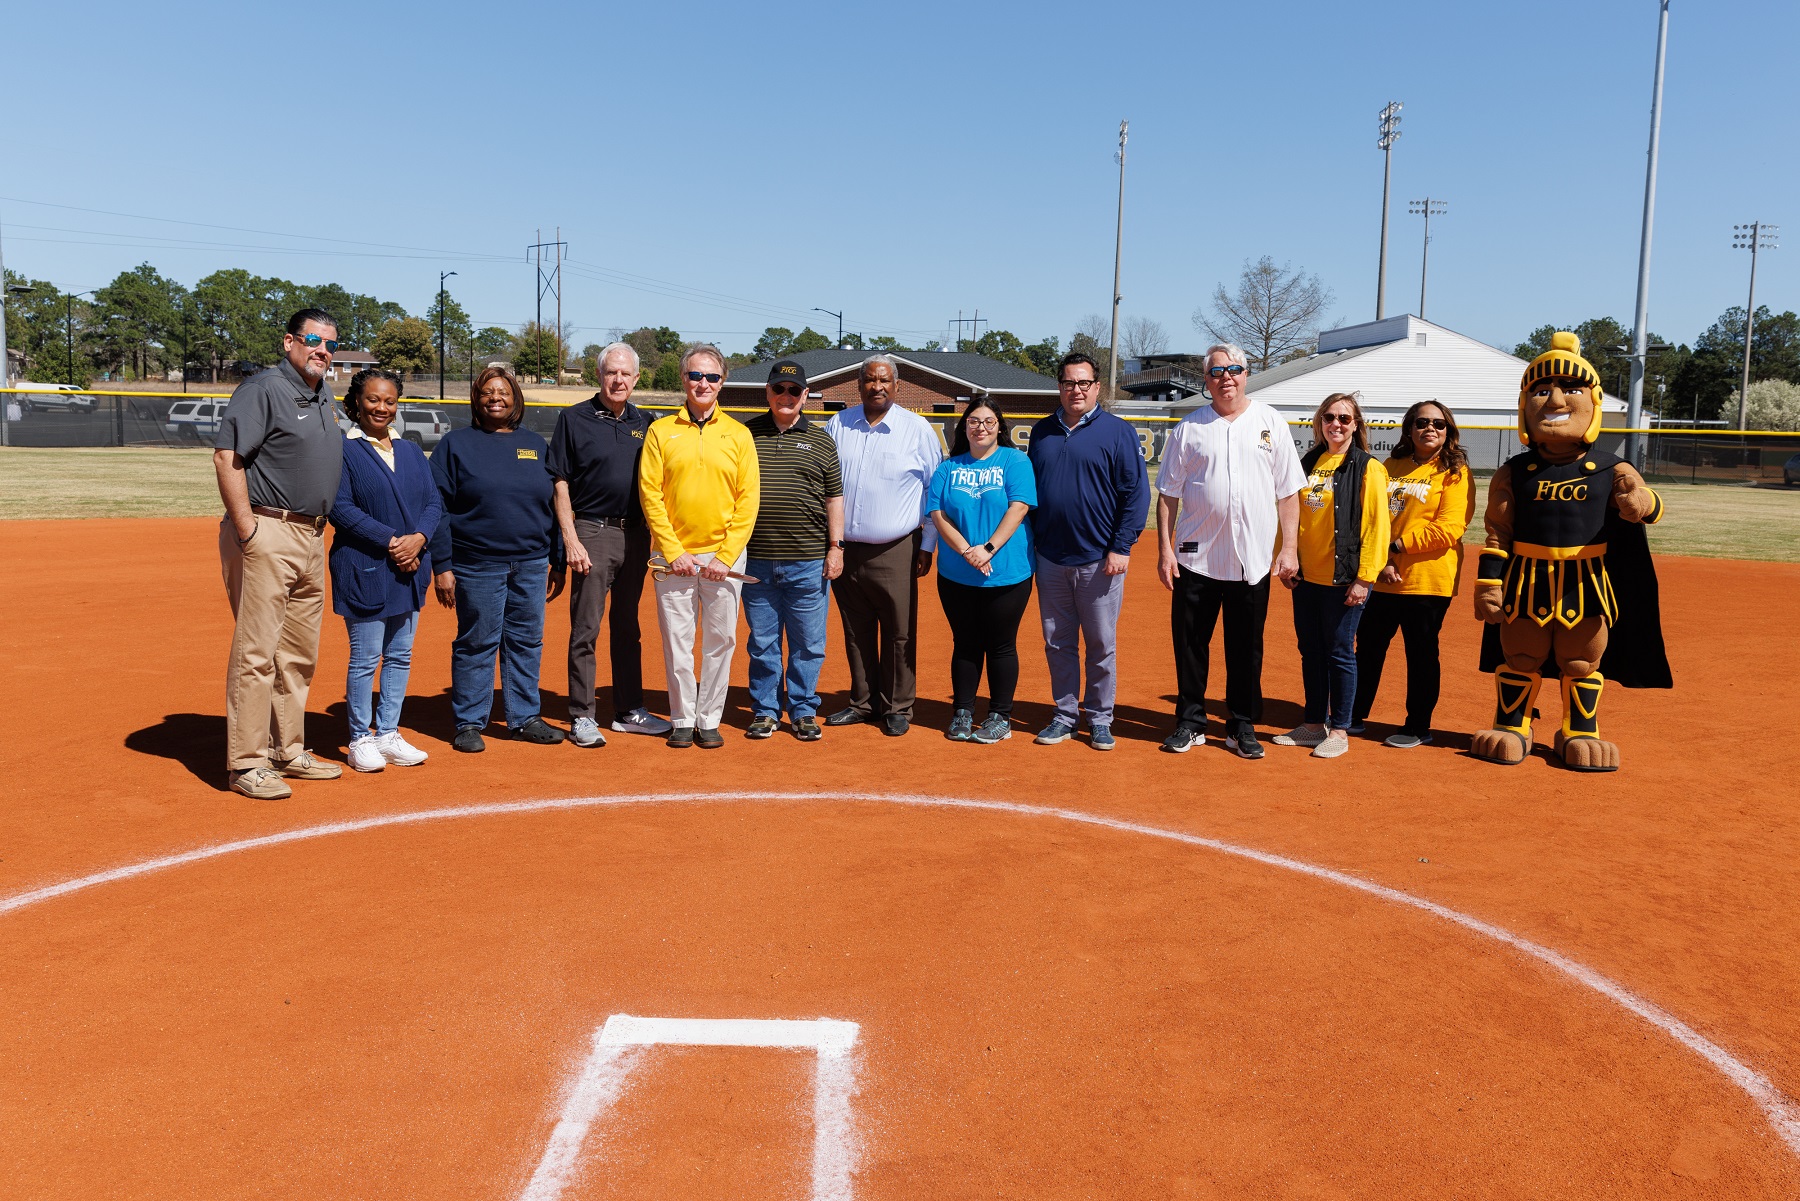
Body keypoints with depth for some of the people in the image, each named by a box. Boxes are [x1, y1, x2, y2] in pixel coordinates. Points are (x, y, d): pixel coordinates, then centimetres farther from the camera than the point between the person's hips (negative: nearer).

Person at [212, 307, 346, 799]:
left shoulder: (324, 398, 18)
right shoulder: (263, 388, -7)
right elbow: (226, 457, -15)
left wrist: (324, 528, 15)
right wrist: (248, 532, -19)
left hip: (312, 537, 9)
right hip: (267, 535, -9)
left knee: (299, 655, 14)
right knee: (256, 651, -5)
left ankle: (288, 751, 24)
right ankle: (246, 763, 1)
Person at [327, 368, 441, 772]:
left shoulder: (410, 451, 14)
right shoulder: (343, 450, -4)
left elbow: (434, 502, 8)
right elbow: (341, 508, -12)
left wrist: (417, 537, -11)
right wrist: (390, 541, -18)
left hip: (410, 571, 6)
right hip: (365, 572, -6)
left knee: (400, 656, 10)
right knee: (366, 658, 0)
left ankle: (388, 734, 21)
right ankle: (360, 739, 12)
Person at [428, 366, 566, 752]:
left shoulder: (535, 444, 13)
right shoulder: (456, 444, 2)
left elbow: (553, 504, 14)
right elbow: (438, 509, -2)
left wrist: (558, 562, 10)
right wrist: (442, 567, -8)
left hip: (531, 567, 4)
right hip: (477, 567, -3)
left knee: (527, 643, 9)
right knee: (476, 644, 2)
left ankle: (525, 718, 20)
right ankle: (469, 723, 13)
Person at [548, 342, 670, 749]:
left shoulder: (644, 423, 10)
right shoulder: (574, 419, -2)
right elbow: (560, 484, -4)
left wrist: (654, 536, 7)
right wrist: (571, 540, -11)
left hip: (636, 535, 5)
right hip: (593, 532, -4)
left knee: (628, 627, 13)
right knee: (585, 629, -2)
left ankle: (629, 710, 21)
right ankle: (581, 717, 5)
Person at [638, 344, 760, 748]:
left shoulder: (738, 434, 5)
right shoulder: (660, 431, 5)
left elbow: (748, 499, 1)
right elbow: (650, 494, 0)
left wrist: (726, 557, -7)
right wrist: (674, 552, -8)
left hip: (724, 556, 0)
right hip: (674, 556, 0)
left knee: (720, 641, 4)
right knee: (677, 641, 3)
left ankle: (709, 720, 16)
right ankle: (682, 720, 16)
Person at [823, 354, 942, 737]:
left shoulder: (917, 429, 0)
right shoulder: (837, 426, 8)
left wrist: (928, 546, 2)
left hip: (895, 552, -3)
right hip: (844, 549, 3)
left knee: (899, 634, 0)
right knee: (856, 633, 10)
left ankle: (898, 708, 12)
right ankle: (862, 702, 22)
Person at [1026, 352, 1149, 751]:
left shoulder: (1118, 431, -3)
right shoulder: (1042, 432, 10)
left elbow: (1137, 492, -6)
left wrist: (1121, 547, -12)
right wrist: (1029, 544, 10)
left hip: (1099, 560, -4)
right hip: (1050, 558, 4)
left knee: (1101, 645, 4)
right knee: (1058, 644, 10)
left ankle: (1100, 719, 16)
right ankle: (1065, 716, 21)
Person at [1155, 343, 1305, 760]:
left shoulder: (1271, 423, 5)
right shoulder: (1189, 428, 5)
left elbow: (1288, 493, 5)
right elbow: (1168, 494, 6)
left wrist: (1289, 548, -1)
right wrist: (1164, 548, -1)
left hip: (1252, 560, 0)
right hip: (1196, 557, 0)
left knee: (1246, 648, 7)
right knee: (1190, 643, 5)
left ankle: (1243, 726, 19)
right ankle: (1190, 723, 18)